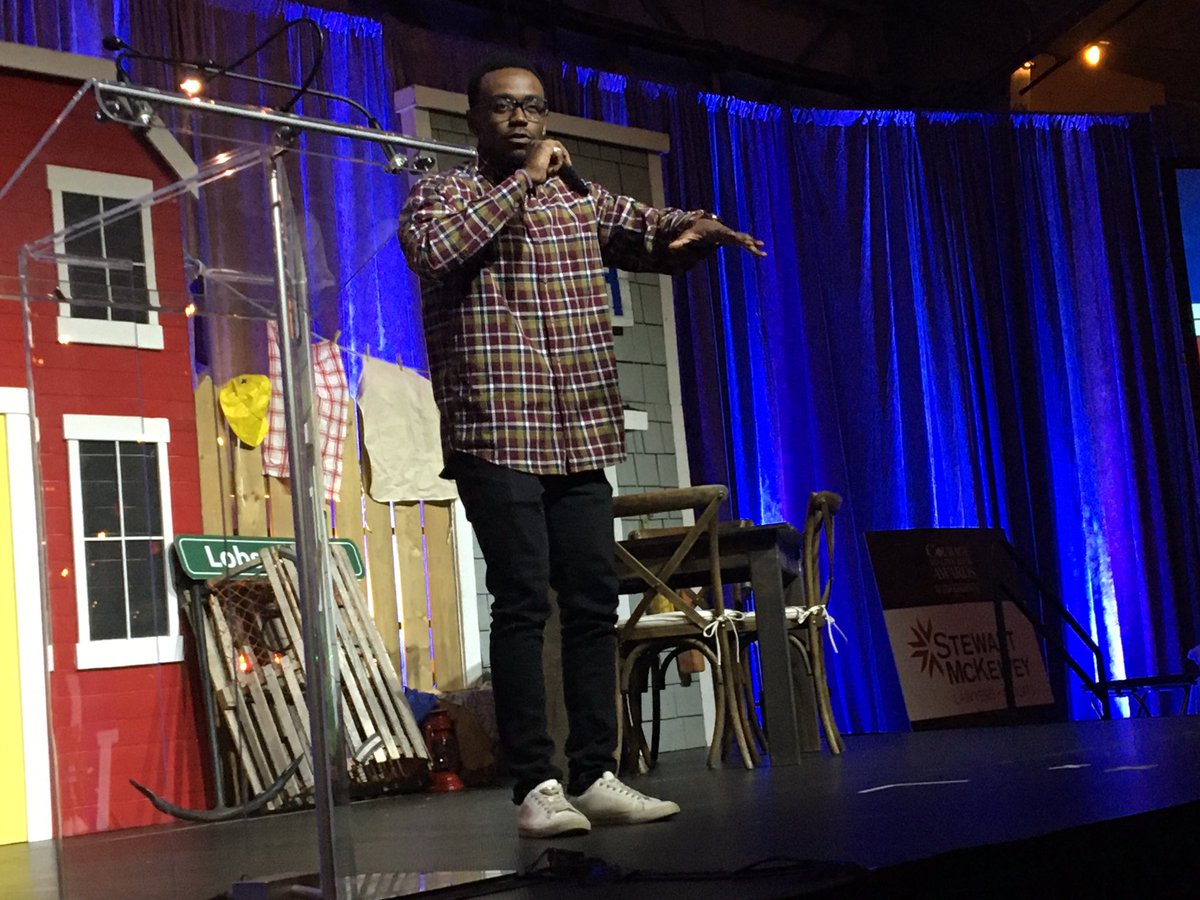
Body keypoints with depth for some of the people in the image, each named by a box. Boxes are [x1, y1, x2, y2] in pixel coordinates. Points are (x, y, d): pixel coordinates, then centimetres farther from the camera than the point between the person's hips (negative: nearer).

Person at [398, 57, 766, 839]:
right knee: (523, 604, -8)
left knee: (594, 603, 4)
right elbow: (432, 248, -17)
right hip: (496, 435, -5)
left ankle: (595, 776, 10)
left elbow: (653, 233, 10)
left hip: (581, 438, 5)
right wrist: (523, 181, -13)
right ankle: (537, 785, -5)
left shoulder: (583, 199, 17)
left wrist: (694, 227, -13)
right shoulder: (443, 194, 4)